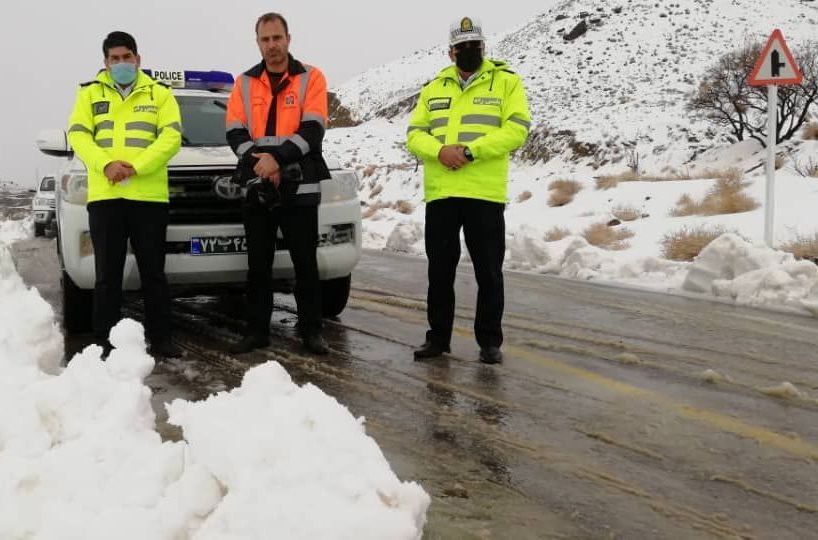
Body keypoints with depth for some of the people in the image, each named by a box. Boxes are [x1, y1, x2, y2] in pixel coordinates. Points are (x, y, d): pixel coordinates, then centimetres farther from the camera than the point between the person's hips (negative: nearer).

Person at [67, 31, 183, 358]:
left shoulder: (159, 94, 10)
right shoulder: (90, 94, 13)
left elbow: (171, 136, -3)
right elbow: (77, 135, 3)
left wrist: (136, 166, -16)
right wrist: (106, 164, -15)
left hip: (149, 196, -1)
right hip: (104, 196, 1)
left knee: (153, 273, 4)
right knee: (108, 275, 5)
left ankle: (160, 339, 10)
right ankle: (104, 342, 11)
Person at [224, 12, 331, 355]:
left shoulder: (311, 78, 2)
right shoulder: (245, 83, 10)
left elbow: (312, 131, -9)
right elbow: (235, 133, 3)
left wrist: (278, 158, -20)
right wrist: (258, 161, -15)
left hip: (300, 188, -3)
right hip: (257, 189, 3)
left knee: (305, 264, 3)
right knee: (258, 265, 8)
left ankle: (311, 330, 11)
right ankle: (257, 331, 16)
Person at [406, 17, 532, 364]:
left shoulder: (506, 81, 5)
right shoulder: (434, 87, 15)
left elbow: (516, 129, -7)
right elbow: (415, 134, 9)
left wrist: (470, 150, -17)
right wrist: (440, 151, -13)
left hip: (485, 194, -3)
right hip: (440, 194, 3)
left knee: (488, 273, 3)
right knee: (440, 271, 10)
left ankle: (489, 341, 14)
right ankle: (438, 337, 21)